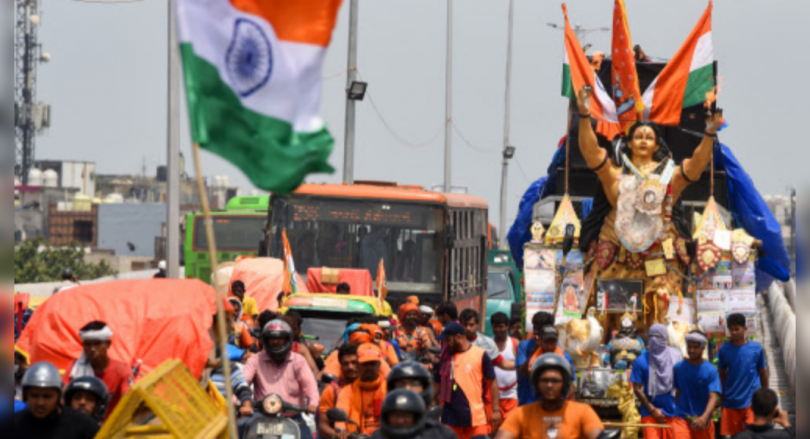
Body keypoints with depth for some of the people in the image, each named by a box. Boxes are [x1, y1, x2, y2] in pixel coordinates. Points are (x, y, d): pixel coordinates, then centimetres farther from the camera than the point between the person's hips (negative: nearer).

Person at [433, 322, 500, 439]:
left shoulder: (480, 355, -3)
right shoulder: (445, 356, 8)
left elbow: (492, 383, 0)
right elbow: (437, 383, 14)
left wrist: (496, 410, -5)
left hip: (477, 417, -4)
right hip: (450, 418, 4)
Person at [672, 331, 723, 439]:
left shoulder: (711, 371, -8)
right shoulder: (678, 368, 1)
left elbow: (713, 397, -18)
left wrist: (705, 417, -35)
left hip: (702, 421, 0)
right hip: (681, 418, 0)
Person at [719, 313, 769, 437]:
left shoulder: (756, 348, -3)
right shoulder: (724, 350, 0)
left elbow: (763, 373, 7)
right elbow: (721, 375, 9)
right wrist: (721, 398, 9)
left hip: (751, 402, -2)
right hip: (730, 402, 2)